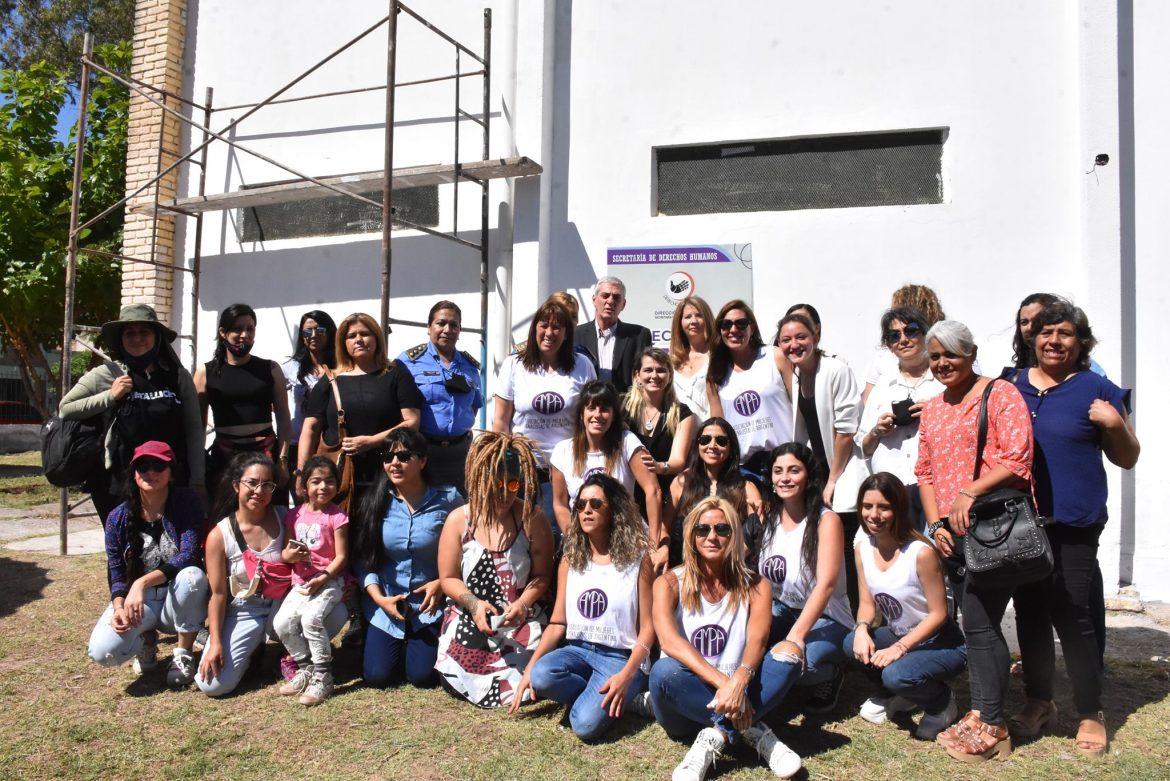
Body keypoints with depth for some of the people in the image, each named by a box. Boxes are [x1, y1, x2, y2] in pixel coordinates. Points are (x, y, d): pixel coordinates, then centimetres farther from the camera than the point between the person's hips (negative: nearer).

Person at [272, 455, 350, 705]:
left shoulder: (337, 516, -6)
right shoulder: (295, 515, 8)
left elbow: (341, 557, -9)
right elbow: (286, 554, 12)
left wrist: (322, 578, -20)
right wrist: (290, 555, -11)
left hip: (329, 581, -5)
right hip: (301, 582, 5)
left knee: (311, 618, -28)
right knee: (282, 623, -13)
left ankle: (322, 676, -10)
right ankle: (305, 668, 10)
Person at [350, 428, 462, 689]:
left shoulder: (447, 499, -12)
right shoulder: (376, 501, -5)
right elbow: (363, 559, -1)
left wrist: (442, 583, -18)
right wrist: (379, 597, -12)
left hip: (430, 604, -2)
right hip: (385, 602, 2)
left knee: (422, 676, -8)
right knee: (377, 676, -5)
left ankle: (417, 644, 27)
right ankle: (397, 644, 30)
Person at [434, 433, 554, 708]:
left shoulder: (533, 518, -8)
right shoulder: (459, 519, -5)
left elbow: (542, 576, -4)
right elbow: (448, 578, 1)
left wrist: (522, 604, -21)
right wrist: (474, 604, -17)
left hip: (521, 622, -1)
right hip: (468, 619, 1)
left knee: (520, 686, -17)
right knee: (457, 683, -13)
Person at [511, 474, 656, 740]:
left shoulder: (637, 558, -4)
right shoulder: (570, 560, 8)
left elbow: (647, 627, -6)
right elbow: (557, 623, 7)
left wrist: (626, 675, -20)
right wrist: (529, 667, -7)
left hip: (621, 656, -4)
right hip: (578, 650, 4)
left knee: (586, 724, -28)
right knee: (540, 676, -29)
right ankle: (599, 696, -5)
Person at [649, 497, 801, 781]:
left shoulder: (755, 586, 0)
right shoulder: (669, 584, -6)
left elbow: (757, 641, -17)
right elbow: (668, 640, -23)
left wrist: (738, 681, -38)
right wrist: (722, 682, -35)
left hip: (734, 692, 1)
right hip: (685, 701, -1)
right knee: (664, 671, -35)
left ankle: (715, 737, -21)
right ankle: (752, 730, -21)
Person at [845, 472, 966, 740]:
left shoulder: (921, 552, -26)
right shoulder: (863, 548, -6)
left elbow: (938, 614, -19)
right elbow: (867, 602, 1)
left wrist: (899, 648, -26)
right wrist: (862, 629, -20)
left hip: (941, 643, -6)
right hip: (897, 636, 6)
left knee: (896, 675, -32)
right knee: (853, 644, -20)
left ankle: (942, 701, 4)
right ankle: (895, 697, 9)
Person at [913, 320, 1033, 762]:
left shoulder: (1000, 394, -5)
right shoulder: (931, 410, 16)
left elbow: (1017, 458, -15)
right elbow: (925, 472, 16)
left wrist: (970, 492, -20)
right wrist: (935, 523, 5)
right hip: (953, 533, 7)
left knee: (979, 623, -6)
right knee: (975, 622, 12)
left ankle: (991, 726, 7)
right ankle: (980, 713, 21)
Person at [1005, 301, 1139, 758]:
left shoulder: (1097, 390, 0)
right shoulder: (1011, 386, 9)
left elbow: (1127, 459, 4)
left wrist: (1114, 424, -14)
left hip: (1073, 527, -3)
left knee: (1073, 618, -2)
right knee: (1029, 613, 12)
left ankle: (1090, 715, 17)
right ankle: (1039, 702, 29)